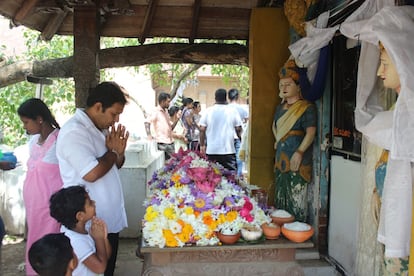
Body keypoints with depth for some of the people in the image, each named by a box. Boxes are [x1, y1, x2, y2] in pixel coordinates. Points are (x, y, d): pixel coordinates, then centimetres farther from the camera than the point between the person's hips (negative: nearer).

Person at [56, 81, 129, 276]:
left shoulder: (100, 128, 8)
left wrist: (119, 152, -6)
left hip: (110, 218, 9)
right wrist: (112, 151, -13)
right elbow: (92, 173, -31)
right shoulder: (74, 132, -21)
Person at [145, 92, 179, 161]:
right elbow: (147, 122, -21)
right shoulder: (156, 112, -7)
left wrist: (177, 119, 7)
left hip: (170, 142, 8)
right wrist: (149, 135, -31)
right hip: (162, 143, -8)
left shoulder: (166, 111, 18)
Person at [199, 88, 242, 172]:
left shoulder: (208, 111, 1)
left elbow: (202, 130, 2)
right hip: (228, 149, -2)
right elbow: (238, 129, 1)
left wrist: (202, 145, 11)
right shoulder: (232, 111, -1)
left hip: (211, 150, 2)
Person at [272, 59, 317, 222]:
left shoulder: (307, 108, -6)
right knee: (280, 199, 13)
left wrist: (299, 152, -25)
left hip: (298, 161, -8)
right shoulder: (280, 108, 17)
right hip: (281, 159, 8)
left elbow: (310, 132, -17)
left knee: (296, 201, -8)